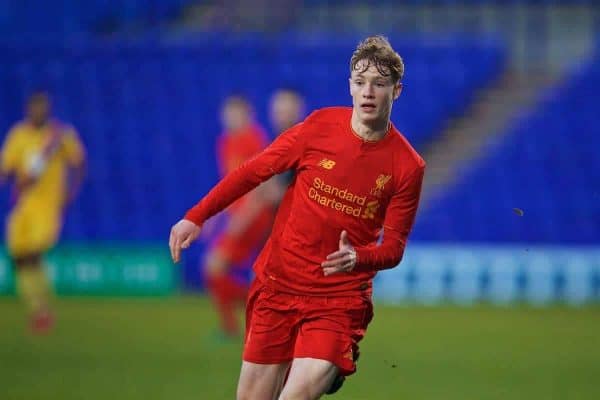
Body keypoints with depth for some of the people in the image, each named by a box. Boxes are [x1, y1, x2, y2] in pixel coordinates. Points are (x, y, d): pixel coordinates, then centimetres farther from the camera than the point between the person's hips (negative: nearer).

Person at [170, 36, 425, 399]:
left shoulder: (408, 166, -8)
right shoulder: (320, 126, -5)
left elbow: (394, 247, -2)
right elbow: (254, 171, 3)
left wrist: (357, 258, -24)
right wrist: (196, 218, -4)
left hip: (340, 300, -2)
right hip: (278, 286, 2)